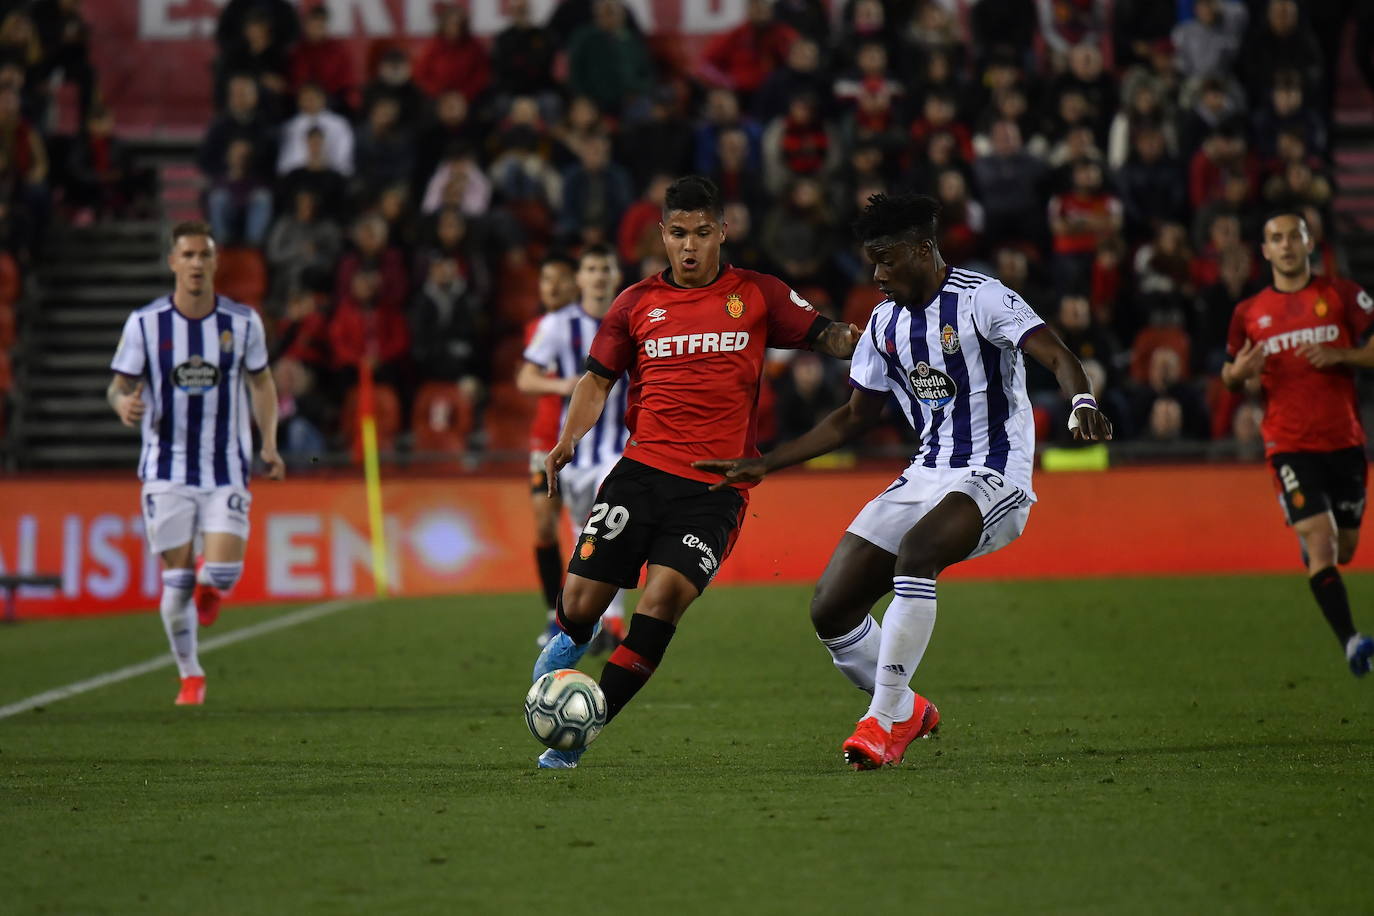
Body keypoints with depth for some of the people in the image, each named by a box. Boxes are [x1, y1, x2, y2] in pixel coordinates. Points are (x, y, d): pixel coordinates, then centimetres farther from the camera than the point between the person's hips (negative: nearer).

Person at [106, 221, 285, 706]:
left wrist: (269, 443, 5)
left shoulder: (243, 322, -2)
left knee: (223, 572, -14)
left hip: (227, 470, 0)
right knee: (177, 580, -1)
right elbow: (119, 386, 1)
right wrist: (124, 404, -23)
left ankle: (209, 592, 25)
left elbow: (261, 381, 13)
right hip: (167, 470, 0)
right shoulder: (145, 323, -5)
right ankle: (190, 675, 19)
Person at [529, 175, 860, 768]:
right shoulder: (637, 304, 11)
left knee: (664, 599, -20)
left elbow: (827, 337, 9)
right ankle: (569, 642, 32)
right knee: (580, 603, -9)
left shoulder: (758, 295, 9)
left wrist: (859, 341, -14)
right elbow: (598, 379, 16)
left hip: (715, 489, -1)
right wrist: (569, 439, -1)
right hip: (642, 469, 1)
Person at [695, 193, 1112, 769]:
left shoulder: (980, 299, -10)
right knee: (830, 611, -3)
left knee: (916, 550, -37)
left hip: (993, 478, -8)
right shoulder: (885, 322, 12)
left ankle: (883, 719, -32)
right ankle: (907, 712, 22)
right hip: (925, 477, 8)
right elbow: (853, 418, 22)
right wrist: (761, 467, 18)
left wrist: (1081, 404, -44)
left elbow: (1058, 358, -22)